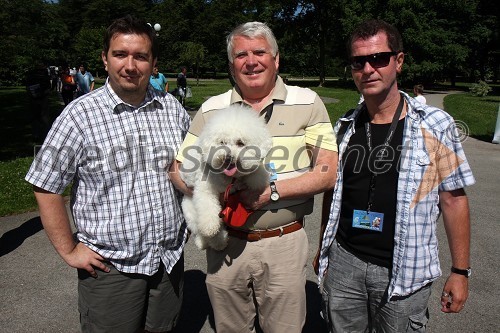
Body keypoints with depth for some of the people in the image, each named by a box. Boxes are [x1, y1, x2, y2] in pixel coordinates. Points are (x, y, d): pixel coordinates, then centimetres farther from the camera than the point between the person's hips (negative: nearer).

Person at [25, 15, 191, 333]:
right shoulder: (81, 114, -11)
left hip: (171, 259, 4)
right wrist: (69, 250, -5)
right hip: (109, 267, -3)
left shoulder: (173, 108, 0)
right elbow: (46, 187, -6)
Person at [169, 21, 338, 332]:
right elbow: (180, 170, 2)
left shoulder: (308, 103, -3)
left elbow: (327, 173, -9)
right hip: (226, 245, 2)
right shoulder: (211, 109, 3)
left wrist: (272, 190, -21)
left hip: (284, 245, -1)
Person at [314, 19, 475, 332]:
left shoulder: (435, 125, -7)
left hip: (405, 272, -2)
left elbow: (453, 199, -4)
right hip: (343, 263, 3)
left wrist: (460, 271, -3)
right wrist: (323, 250, 13)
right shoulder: (345, 127, 1)